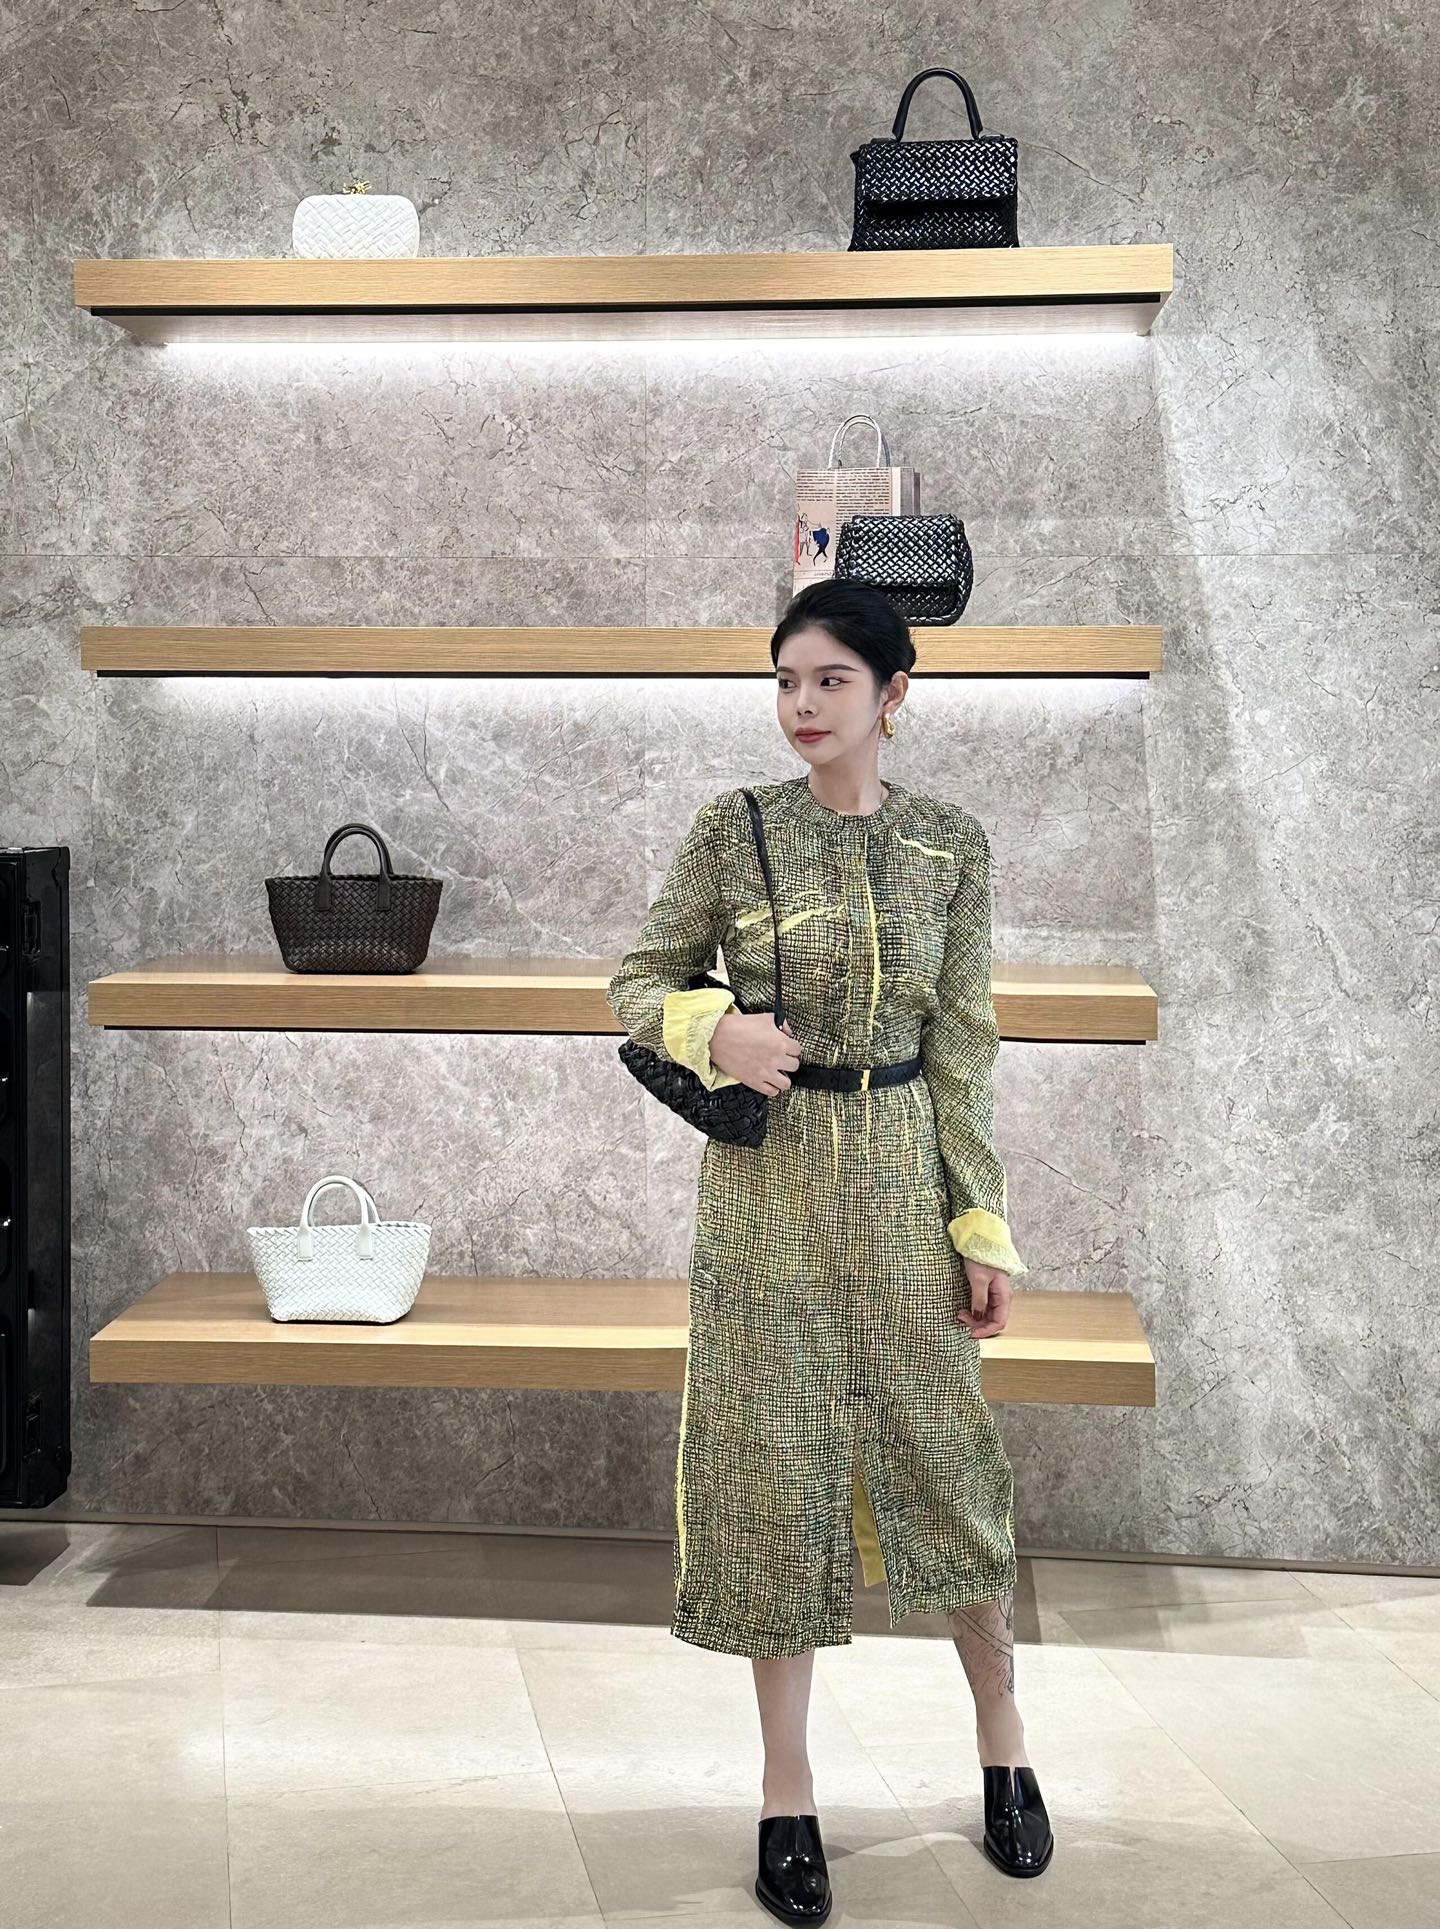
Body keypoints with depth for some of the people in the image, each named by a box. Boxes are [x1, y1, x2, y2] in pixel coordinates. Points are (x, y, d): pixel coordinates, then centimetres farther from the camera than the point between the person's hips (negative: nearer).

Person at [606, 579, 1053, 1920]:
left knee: (942, 1448, 9)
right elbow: (637, 984, 4)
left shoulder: (950, 844, 0)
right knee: (775, 1464, 6)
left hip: (900, 1173, 1)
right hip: (767, 1182, -1)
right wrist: (713, 1028, -18)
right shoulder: (730, 830, -3)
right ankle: (787, 1790, 21)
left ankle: (1002, 1741, 32)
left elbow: (962, 1046, 2)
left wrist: (982, 1220, 0)